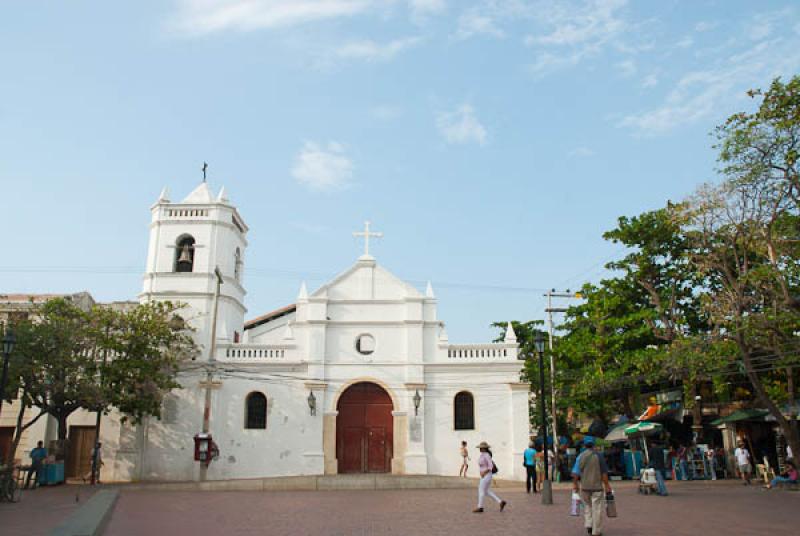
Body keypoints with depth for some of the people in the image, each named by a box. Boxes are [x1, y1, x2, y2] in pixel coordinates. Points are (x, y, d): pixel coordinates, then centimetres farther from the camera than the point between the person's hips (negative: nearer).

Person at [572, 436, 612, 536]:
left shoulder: (580, 456, 1)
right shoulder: (598, 455, -5)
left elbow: (576, 472, 0)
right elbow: (604, 472, -4)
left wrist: (575, 484, 9)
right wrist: (606, 485, 4)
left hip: (584, 486, 2)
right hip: (597, 486, -2)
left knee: (587, 505, 20)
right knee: (597, 508, 4)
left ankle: (588, 525, 9)